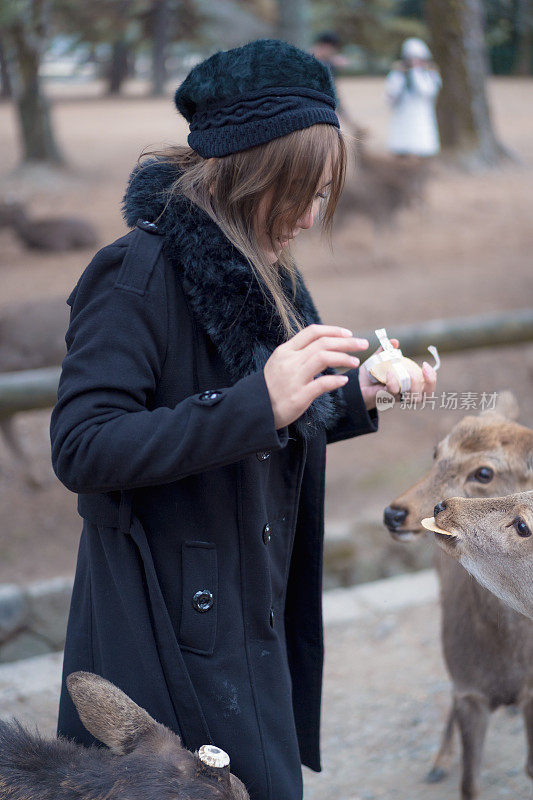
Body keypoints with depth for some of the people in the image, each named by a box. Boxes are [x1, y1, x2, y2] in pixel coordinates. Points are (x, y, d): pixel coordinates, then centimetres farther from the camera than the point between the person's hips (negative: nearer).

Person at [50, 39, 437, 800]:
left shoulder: (268, 274, 9)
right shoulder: (138, 274, -17)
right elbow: (82, 450, -25)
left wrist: (356, 396, 0)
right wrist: (260, 402, -31)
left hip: (259, 618, 8)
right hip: (171, 631, -8)